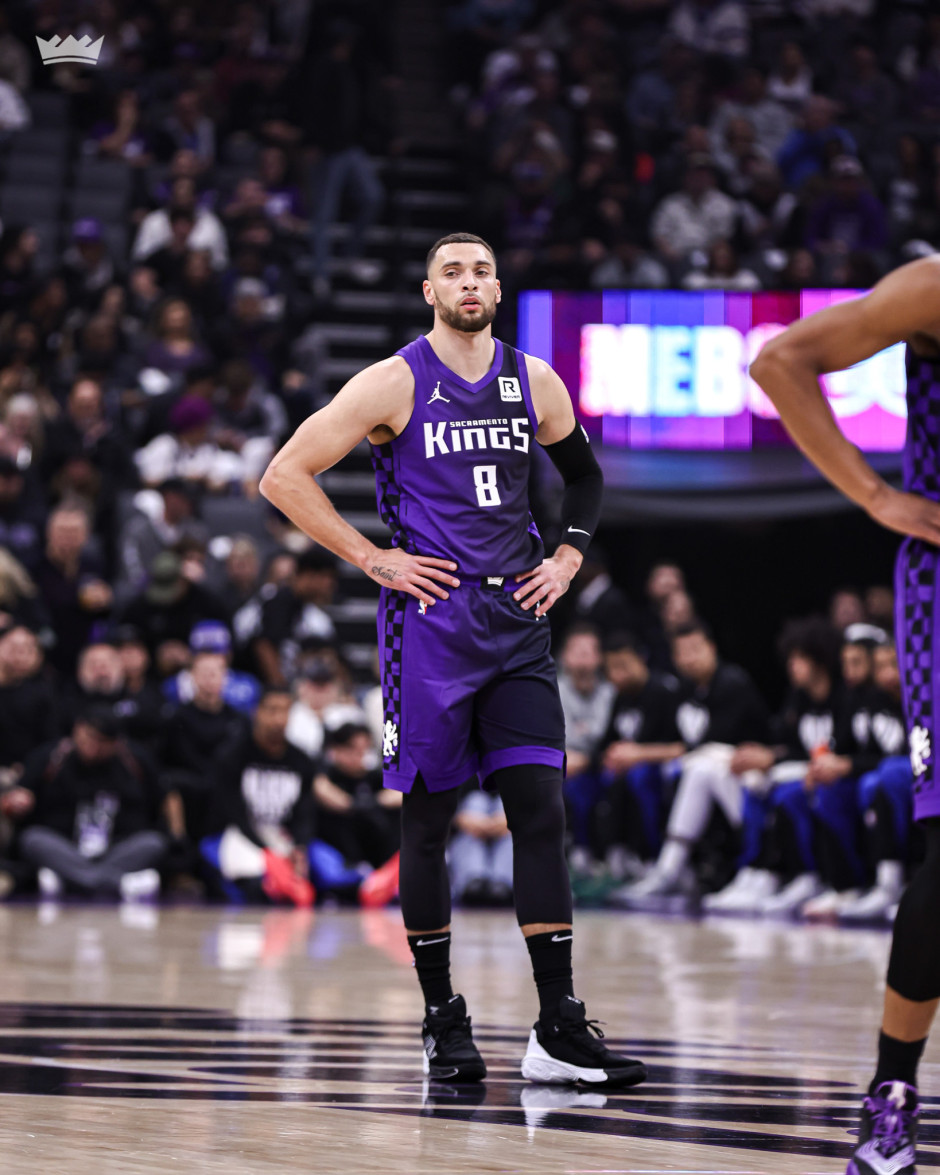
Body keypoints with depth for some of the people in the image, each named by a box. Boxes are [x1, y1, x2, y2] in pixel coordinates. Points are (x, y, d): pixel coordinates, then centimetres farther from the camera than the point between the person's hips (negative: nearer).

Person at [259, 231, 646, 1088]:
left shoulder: (534, 381, 8)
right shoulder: (393, 384, -5)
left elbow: (585, 477, 26)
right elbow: (284, 478, -6)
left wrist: (568, 558, 10)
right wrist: (373, 560, -8)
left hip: (516, 624, 4)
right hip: (430, 622, -3)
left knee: (540, 810, -4)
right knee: (428, 819, 2)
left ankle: (559, 1031, -5)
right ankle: (442, 1020, 12)